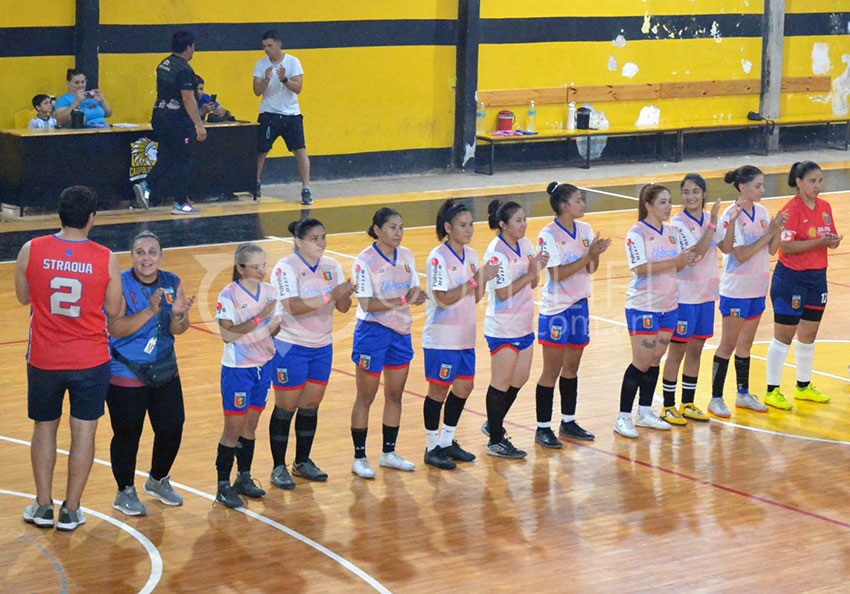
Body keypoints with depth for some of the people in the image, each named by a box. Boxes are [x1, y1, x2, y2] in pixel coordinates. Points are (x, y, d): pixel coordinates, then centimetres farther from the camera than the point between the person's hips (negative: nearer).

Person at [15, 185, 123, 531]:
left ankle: (43, 506, 23)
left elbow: (23, 298, 5)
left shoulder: (31, 251, -10)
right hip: (91, 360, -1)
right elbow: (113, 311, -1)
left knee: (44, 428, 17)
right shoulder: (106, 259, -11)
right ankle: (71, 511, 13)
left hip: (44, 360, 1)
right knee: (84, 432, 9)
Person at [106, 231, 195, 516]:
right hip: (125, 376, -5)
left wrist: (178, 314, -22)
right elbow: (116, 327, -22)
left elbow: (177, 330, 0)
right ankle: (125, 493, 20)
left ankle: (158, 480, 34)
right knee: (127, 435, 1)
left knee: (172, 428, 8)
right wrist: (150, 311, -32)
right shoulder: (120, 284, -15)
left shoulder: (172, 283, 0)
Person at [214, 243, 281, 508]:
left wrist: (279, 323, -8)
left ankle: (244, 478, 25)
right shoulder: (229, 295, -14)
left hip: (264, 365, 6)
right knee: (233, 429, 0)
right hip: (237, 369, -6)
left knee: (250, 426, 14)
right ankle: (223, 486, 8)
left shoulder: (268, 291, 4)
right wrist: (258, 318, -28)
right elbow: (227, 334, -23)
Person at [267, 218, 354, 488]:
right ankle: (279, 468, 9)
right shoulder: (286, 268, -15)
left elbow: (343, 307, 2)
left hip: (322, 346, 6)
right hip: (290, 347, -6)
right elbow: (294, 307, -27)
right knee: (286, 407, 0)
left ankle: (303, 461, 25)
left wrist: (345, 295, -21)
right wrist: (330, 295, -32)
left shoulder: (332, 266, 4)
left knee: (311, 405, 11)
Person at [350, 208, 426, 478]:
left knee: (395, 394, 12)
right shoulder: (365, 261, -15)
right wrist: (404, 300, -28)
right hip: (372, 332, -6)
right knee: (366, 397, 2)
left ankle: (389, 453, 24)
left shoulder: (406, 256, 4)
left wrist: (418, 296, -16)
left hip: (401, 332, 6)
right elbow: (367, 304, -21)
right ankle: (359, 458, 11)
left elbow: (414, 292, 8)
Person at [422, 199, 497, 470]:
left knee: (464, 386, 11)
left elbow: (475, 297, 9)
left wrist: (484, 280, -9)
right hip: (442, 338, -7)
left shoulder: (471, 255, 6)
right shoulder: (438, 258, -15)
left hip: (465, 336, 7)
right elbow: (443, 298, -22)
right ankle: (433, 448, 12)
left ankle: (448, 442, 25)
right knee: (439, 389, 2)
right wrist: (476, 279, -25)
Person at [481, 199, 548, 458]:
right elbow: (503, 292, -20)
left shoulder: (525, 245, 5)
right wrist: (531, 272, -22)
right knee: (501, 383, 0)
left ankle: (493, 424, 31)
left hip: (524, 325, 8)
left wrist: (536, 269, -11)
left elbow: (532, 283, 9)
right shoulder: (496, 252, -18)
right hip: (503, 327, -8)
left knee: (520, 378, 14)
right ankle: (496, 441, 9)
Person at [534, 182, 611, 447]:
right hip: (556, 308, -6)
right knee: (552, 370, -1)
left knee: (571, 368, 15)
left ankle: (568, 423, 25)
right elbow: (557, 274, -21)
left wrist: (596, 254, -14)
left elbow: (591, 269, 6)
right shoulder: (549, 235, -14)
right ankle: (543, 428, 7)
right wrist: (588, 256, -23)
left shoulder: (584, 229, 4)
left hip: (579, 305, 6)